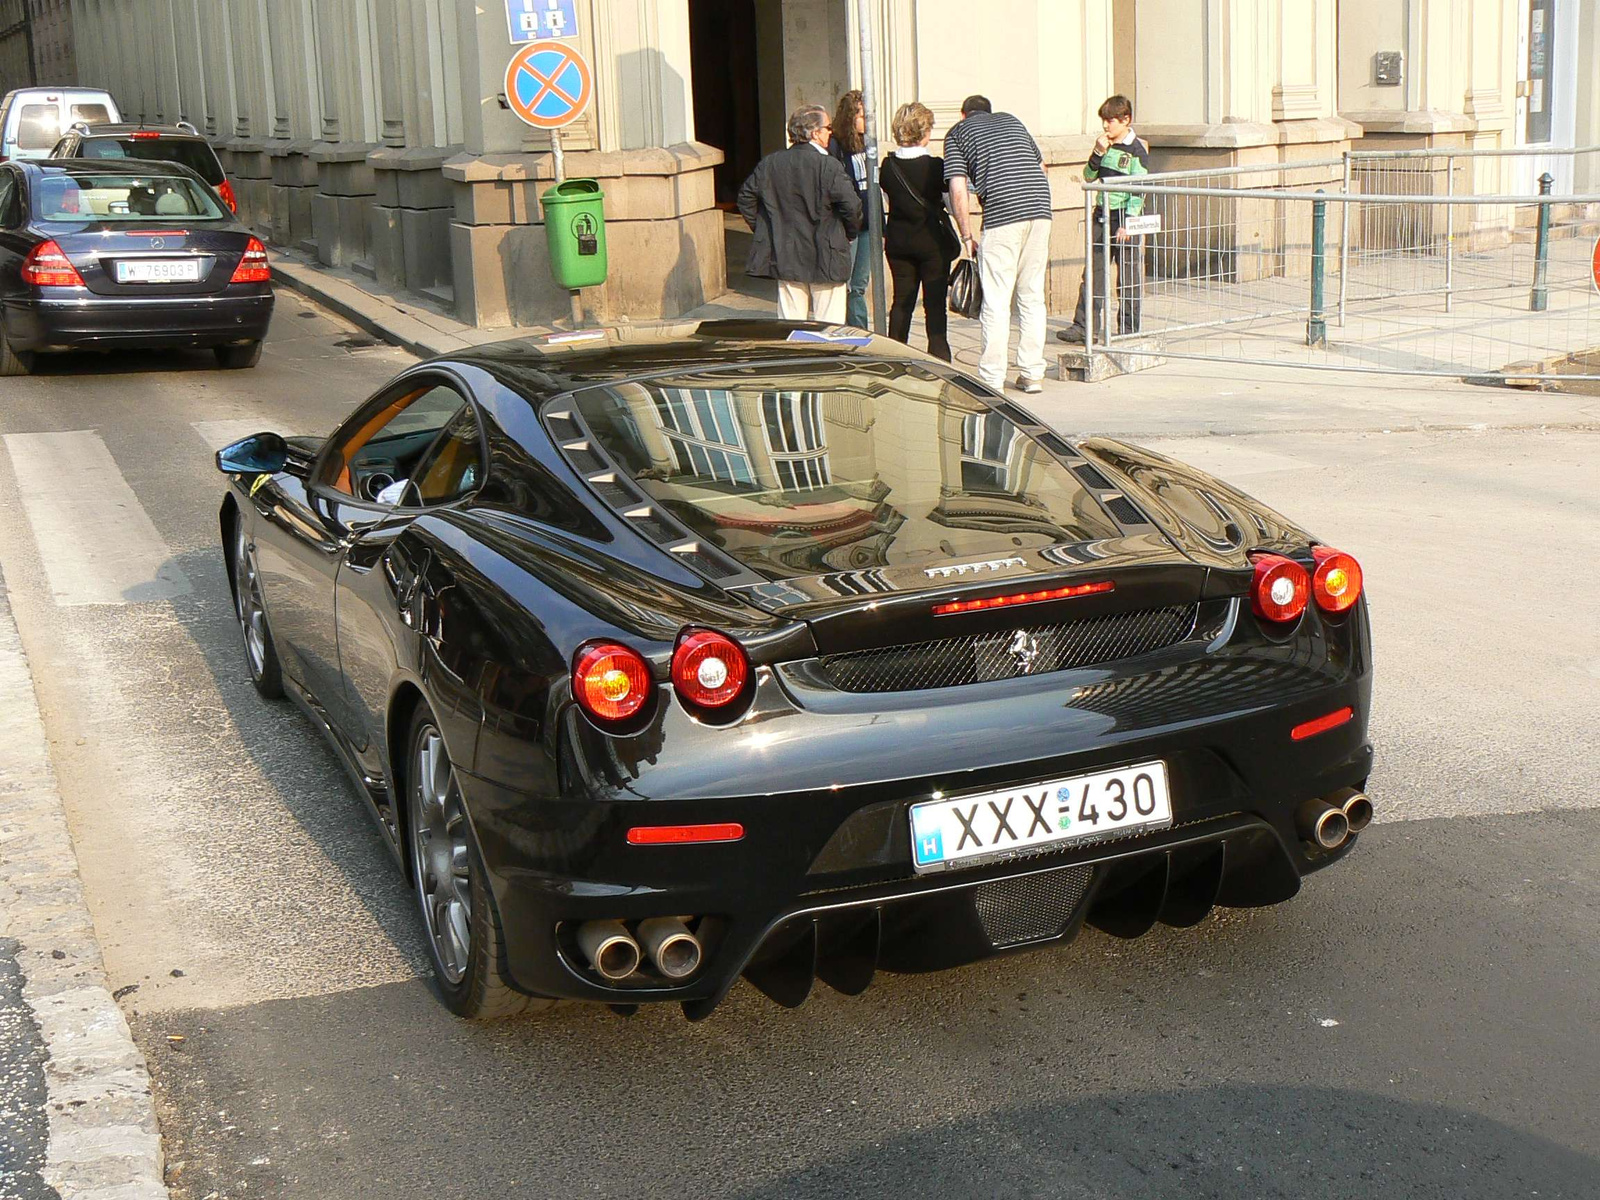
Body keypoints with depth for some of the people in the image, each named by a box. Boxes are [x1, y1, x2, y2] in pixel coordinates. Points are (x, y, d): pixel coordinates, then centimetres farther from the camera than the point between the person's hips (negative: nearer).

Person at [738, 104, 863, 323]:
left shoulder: (769, 164, 3)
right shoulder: (828, 166, -13)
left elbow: (746, 198, 10)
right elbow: (851, 205, -17)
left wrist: (763, 230, 17)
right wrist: (850, 233, 1)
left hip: (785, 258, 5)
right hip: (825, 261, -5)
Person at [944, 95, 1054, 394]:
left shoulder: (957, 132, 11)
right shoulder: (1011, 120, 24)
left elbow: (958, 191, 1)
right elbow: (1040, 166, 26)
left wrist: (967, 237, 7)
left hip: (1002, 215, -5)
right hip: (1040, 210, 5)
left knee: (996, 300, -1)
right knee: (1032, 296, 12)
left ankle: (991, 379, 0)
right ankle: (1032, 374, 14)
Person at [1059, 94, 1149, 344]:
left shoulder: (1137, 150, -10)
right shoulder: (1105, 145, 10)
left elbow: (1139, 191, -13)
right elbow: (1089, 176, 10)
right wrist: (1098, 153, -6)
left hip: (1125, 218, -6)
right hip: (1102, 214, 6)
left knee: (1129, 276, 2)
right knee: (1093, 272, 4)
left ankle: (1129, 330, 10)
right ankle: (1084, 326, 4)